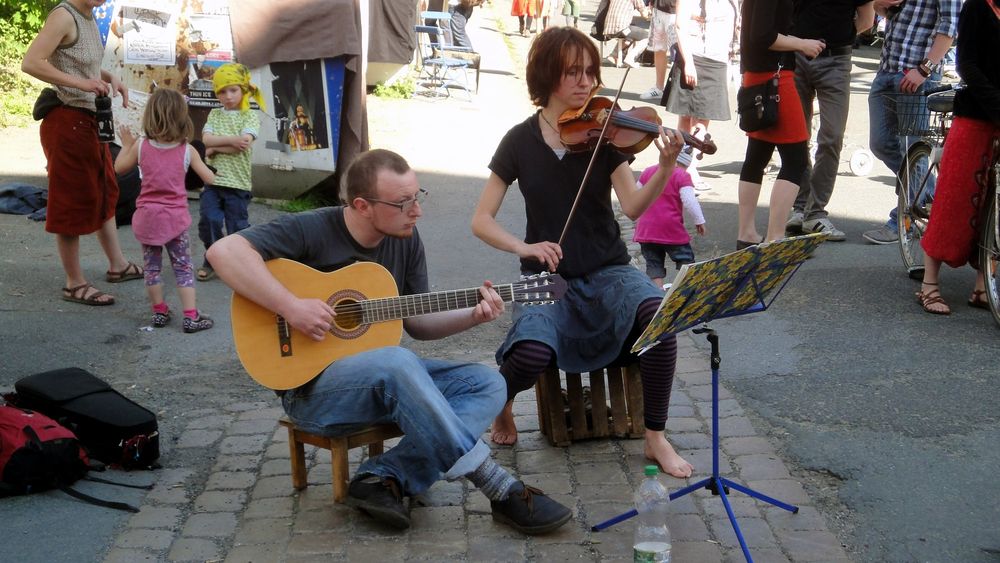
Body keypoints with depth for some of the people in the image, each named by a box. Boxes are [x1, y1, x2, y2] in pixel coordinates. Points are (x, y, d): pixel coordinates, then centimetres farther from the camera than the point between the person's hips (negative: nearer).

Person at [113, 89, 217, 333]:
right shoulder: (187, 150, -5)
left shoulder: (141, 146, -3)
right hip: (175, 216, -1)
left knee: (151, 266, 14)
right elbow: (209, 179, -1)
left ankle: (159, 312, 19)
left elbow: (119, 168, 12)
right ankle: (191, 316, 0)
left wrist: (126, 145, 26)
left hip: (147, 215, 1)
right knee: (183, 267, 5)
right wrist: (208, 169, 21)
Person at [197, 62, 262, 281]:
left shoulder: (250, 117, 0)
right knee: (208, 221, -2)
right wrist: (232, 139, -17)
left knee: (237, 226, 3)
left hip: (237, 181, -3)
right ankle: (212, 260, 17)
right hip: (213, 179, 3)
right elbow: (206, 139, -4)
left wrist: (216, 147, -9)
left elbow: (243, 144, -16)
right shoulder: (215, 114, 12)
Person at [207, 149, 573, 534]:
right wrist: (291, 307, -32)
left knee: (487, 383, -8)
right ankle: (501, 491, -30)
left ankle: (385, 477, -23)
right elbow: (224, 251, -27)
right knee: (397, 362, -37)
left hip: (387, 377, 7)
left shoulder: (406, 239, 4)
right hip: (312, 386, -7)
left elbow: (417, 322, 9)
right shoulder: (311, 231, -15)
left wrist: (472, 316, -9)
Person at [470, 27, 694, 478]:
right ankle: (499, 405, 6)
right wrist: (524, 247, -20)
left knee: (658, 313, -32)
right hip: (548, 279, -1)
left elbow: (633, 207, -15)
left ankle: (655, 437, -13)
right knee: (533, 351, -32)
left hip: (608, 272, 1)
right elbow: (481, 221, -2)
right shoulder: (520, 141, -1)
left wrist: (666, 167, -33)